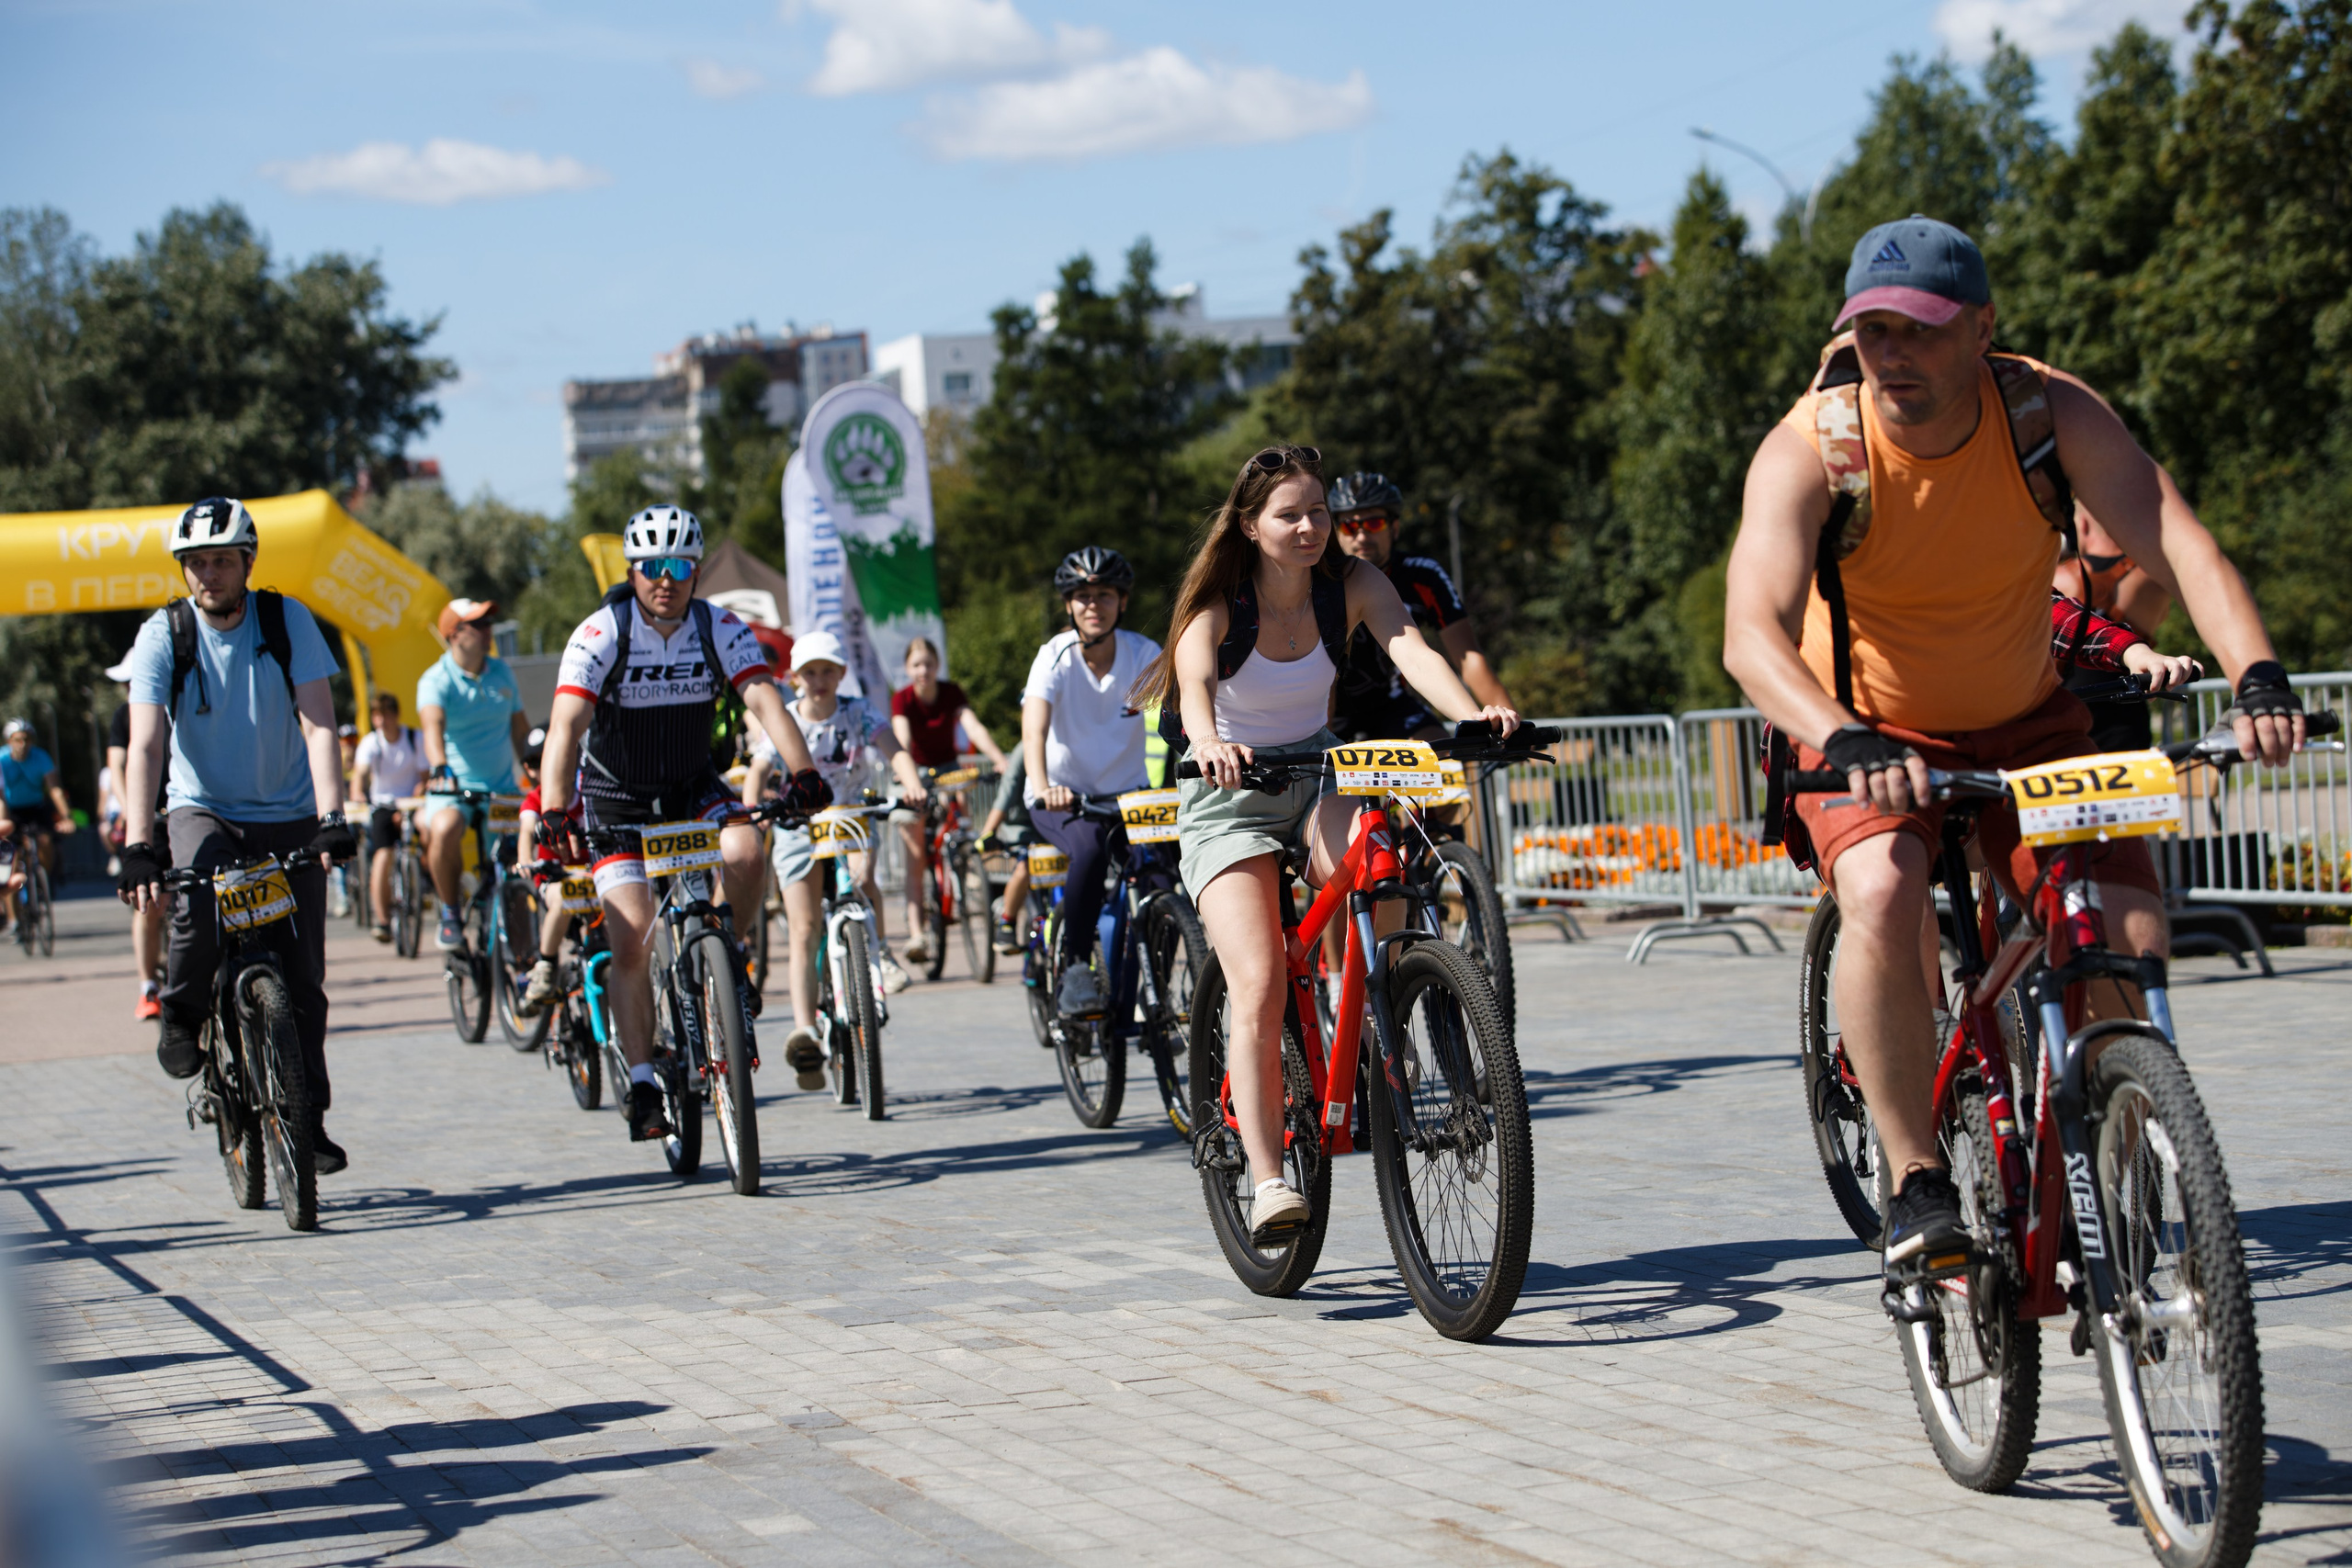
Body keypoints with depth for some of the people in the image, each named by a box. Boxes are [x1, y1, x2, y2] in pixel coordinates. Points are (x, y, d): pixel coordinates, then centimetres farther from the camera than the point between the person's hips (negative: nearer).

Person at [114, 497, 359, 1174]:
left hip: (287, 818, 1)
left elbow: (318, 724, -16)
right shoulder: (163, 635, -11)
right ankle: (183, 1012, -5)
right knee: (200, 900, -33)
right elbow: (145, 745, -20)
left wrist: (331, 818, -30)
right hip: (204, 810, -1)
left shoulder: (286, 621, -9)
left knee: (301, 977, -6)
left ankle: (308, 1117, 7)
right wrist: (138, 845, -33)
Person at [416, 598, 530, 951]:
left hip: (503, 788, 5)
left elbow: (519, 727, 18)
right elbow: (433, 726, -30)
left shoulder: (501, 671, 7)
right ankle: (451, 913, -15)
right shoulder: (437, 680, -11)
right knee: (443, 830, -36)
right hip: (455, 788, -5)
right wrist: (440, 769, -49)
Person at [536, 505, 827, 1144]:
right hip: (616, 798, -2)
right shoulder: (601, 635, -20)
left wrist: (803, 772, -43)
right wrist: (553, 813, -46)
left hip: (694, 787, 2)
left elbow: (765, 701, -25)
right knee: (632, 942, -12)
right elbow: (566, 726, -31)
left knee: (744, 851, -29)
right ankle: (643, 1086, -4)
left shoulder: (721, 630, -13)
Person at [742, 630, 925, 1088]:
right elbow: (759, 771, -15)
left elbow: (893, 749, -19)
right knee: (803, 931, -12)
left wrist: (912, 784, -41)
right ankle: (805, 1032, -19)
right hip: (798, 826, 0)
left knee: (861, 877, -34)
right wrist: (751, 809, -36)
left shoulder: (859, 714, -4)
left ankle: (881, 954, -6)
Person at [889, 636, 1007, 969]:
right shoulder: (902, 699, -16)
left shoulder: (952, 693, -12)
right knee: (915, 856, -11)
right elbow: (902, 738, -31)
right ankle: (915, 932, -18)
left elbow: (974, 727, -27)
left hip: (947, 769, 3)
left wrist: (1000, 760, -43)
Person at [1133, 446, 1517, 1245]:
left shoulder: (1351, 582, -10)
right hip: (1230, 794, -2)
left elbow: (1411, 649, -27)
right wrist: (1210, 745, -58)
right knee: (1259, 988, -18)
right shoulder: (1217, 605, -17)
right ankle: (1267, 1182, -16)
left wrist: (1472, 714, -47)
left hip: (1319, 771, 2)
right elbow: (1194, 687, -35)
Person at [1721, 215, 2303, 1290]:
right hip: (1869, 735, -2)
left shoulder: (2052, 413, -19)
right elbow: (1753, 636, -36)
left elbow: (2178, 544, -31)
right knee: (1882, 896, -33)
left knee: (2130, 937, -17)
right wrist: (1843, 739, -56)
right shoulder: (1809, 448, -24)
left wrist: (2256, 675, -49)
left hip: (2026, 727, 2)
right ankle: (1917, 1188, -22)